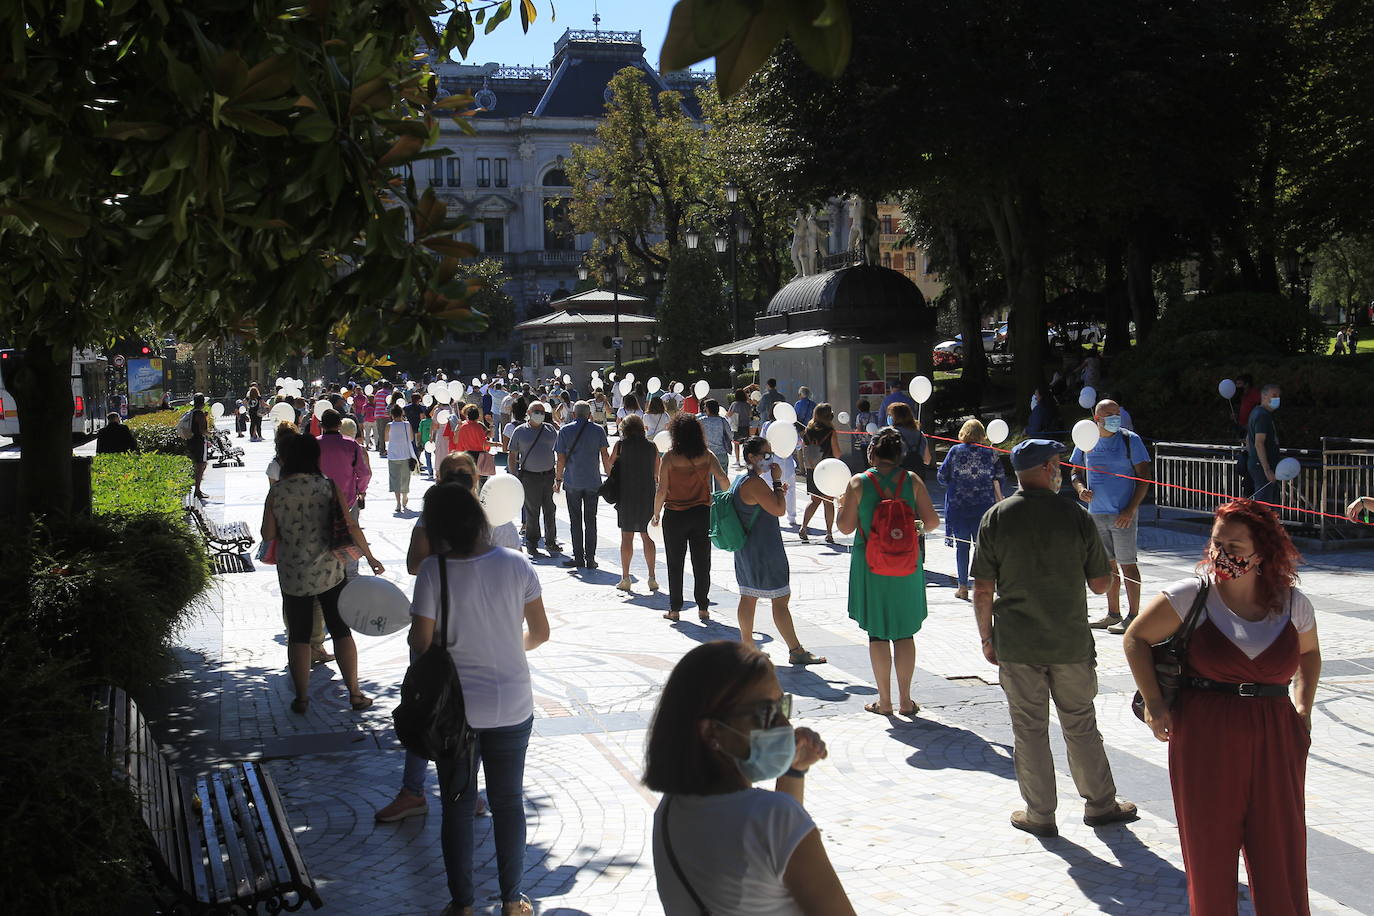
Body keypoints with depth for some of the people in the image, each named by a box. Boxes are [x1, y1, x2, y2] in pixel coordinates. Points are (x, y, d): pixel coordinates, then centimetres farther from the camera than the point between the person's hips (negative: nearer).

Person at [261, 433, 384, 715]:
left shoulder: (276, 492, -6)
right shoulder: (327, 486, -7)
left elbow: (268, 534, -3)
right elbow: (350, 525, -8)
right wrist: (370, 557, 1)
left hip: (292, 576, 0)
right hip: (329, 572, 0)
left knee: (298, 636, 11)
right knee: (341, 631, 10)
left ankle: (301, 698, 17)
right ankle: (354, 694, 13)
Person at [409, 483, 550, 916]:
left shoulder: (433, 571, -17)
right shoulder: (515, 565, -11)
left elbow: (421, 644, -13)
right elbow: (540, 632, -2)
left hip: (455, 708, -1)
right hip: (511, 706, 1)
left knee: (458, 805, 15)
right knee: (509, 802, 17)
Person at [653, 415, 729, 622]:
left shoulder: (669, 457, -11)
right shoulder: (706, 456, -4)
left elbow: (662, 490, -11)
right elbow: (724, 480, -11)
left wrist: (656, 513, 2)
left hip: (674, 516, -2)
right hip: (702, 514, 2)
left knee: (675, 565, 9)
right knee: (702, 564, 11)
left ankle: (674, 609, 13)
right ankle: (703, 607, 13)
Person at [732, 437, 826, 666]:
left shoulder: (740, 480, 12)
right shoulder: (754, 482, -20)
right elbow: (779, 510, -22)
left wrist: (777, 492, 13)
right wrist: (777, 480, -14)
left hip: (746, 550, 10)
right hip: (764, 550, -10)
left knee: (748, 597, 15)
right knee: (780, 600, -5)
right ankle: (796, 651, -1)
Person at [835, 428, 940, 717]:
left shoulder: (859, 482, -7)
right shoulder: (912, 481, -3)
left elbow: (845, 527, -4)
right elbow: (932, 521, -3)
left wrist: (843, 505, 14)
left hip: (871, 566, -1)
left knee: (877, 633, 8)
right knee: (904, 633, 12)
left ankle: (884, 701, 13)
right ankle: (905, 700, 16)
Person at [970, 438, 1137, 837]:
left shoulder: (995, 519, -6)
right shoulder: (1076, 517, -7)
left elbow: (982, 588, -5)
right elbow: (1101, 583, -2)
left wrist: (987, 638, 5)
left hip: (1017, 644, 0)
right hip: (1071, 642, 0)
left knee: (1029, 730, 9)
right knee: (1081, 726, 16)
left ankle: (1040, 814, 18)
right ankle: (1100, 803, 29)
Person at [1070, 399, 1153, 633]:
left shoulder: (1130, 440, -5)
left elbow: (1144, 477, -5)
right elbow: (1076, 472, 17)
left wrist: (1131, 509, -13)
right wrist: (1080, 489, -5)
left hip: (1122, 515, -5)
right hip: (1096, 513, 5)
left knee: (1127, 564, -4)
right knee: (1108, 564, 12)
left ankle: (1133, 616, 3)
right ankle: (1113, 614, 22)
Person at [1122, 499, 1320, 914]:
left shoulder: (1294, 603, 1)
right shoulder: (1192, 595, -9)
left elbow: (1309, 652, 22)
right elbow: (1136, 638, 0)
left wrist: (1303, 707, 9)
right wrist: (1153, 702, -5)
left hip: (1275, 739, 2)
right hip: (1205, 739, -2)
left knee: (1282, 850, 6)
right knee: (1210, 849, 7)